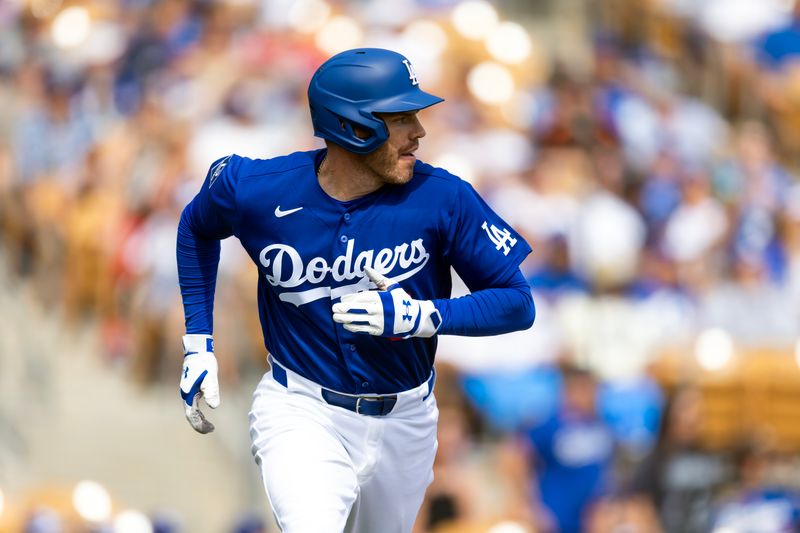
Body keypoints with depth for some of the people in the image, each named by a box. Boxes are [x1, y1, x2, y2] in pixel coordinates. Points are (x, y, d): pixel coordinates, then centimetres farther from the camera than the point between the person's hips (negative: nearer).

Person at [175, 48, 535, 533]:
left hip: (405, 420, 3)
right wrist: (198, 343, 7)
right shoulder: (254, 190, -13)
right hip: (302, 411, -3)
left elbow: (518, 303, -9)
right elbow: (197, 229, 11)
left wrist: (423, 316, -26)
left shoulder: (443, 198, -14)